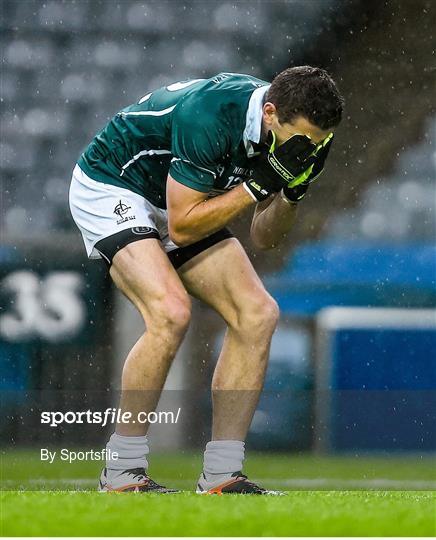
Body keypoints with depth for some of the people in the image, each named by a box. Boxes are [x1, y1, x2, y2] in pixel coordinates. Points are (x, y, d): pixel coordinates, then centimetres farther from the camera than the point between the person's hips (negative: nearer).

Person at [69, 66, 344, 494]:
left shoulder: (288, 126, -11)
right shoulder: (208, 118, -35)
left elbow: (264, 239, -1)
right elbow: (181, 228, -27)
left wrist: (292, 192, -20)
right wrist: (258, 184, -31)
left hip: (181, 200, 8)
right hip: (109, 189, -8)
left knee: (258, 313, -8)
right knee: (171, 312, -29)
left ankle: (221, 475, -3)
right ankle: (122, 472, -17)